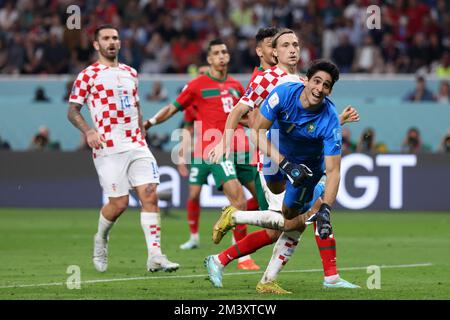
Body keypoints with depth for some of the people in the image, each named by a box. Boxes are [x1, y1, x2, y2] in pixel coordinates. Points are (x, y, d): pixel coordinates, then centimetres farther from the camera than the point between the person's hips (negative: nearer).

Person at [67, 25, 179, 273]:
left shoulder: (130, 73, 18)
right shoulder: (88, 75, 1)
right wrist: (88, 131, -17)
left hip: (136, 147, 5)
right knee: (119, 203, -7)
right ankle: (100, 240, 24)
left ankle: (155, 255, -10)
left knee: (150, 195, -9)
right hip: (108, 149, -5)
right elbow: (72, 110, 0)